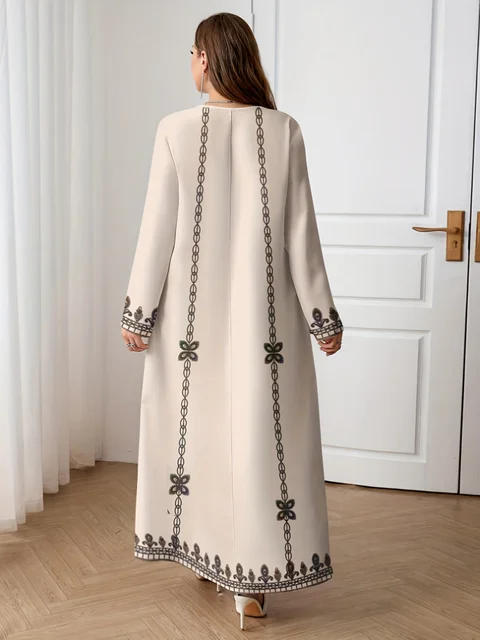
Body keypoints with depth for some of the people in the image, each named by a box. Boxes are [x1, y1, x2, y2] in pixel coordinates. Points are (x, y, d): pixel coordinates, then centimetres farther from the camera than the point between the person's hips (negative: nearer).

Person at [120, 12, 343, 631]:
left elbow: (158, 228, -6)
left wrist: (139, 311, 3)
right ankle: (253, 578, 12)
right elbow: (300, 233, -5)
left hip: (192, 313, 0)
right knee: (259, 434, 6)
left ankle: (204, 552, 32)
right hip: (264, 315, 0)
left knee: (194, 428, 16)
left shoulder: (176, 130, -7)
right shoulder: (284, 131, -5)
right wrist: (322, 315, 3)